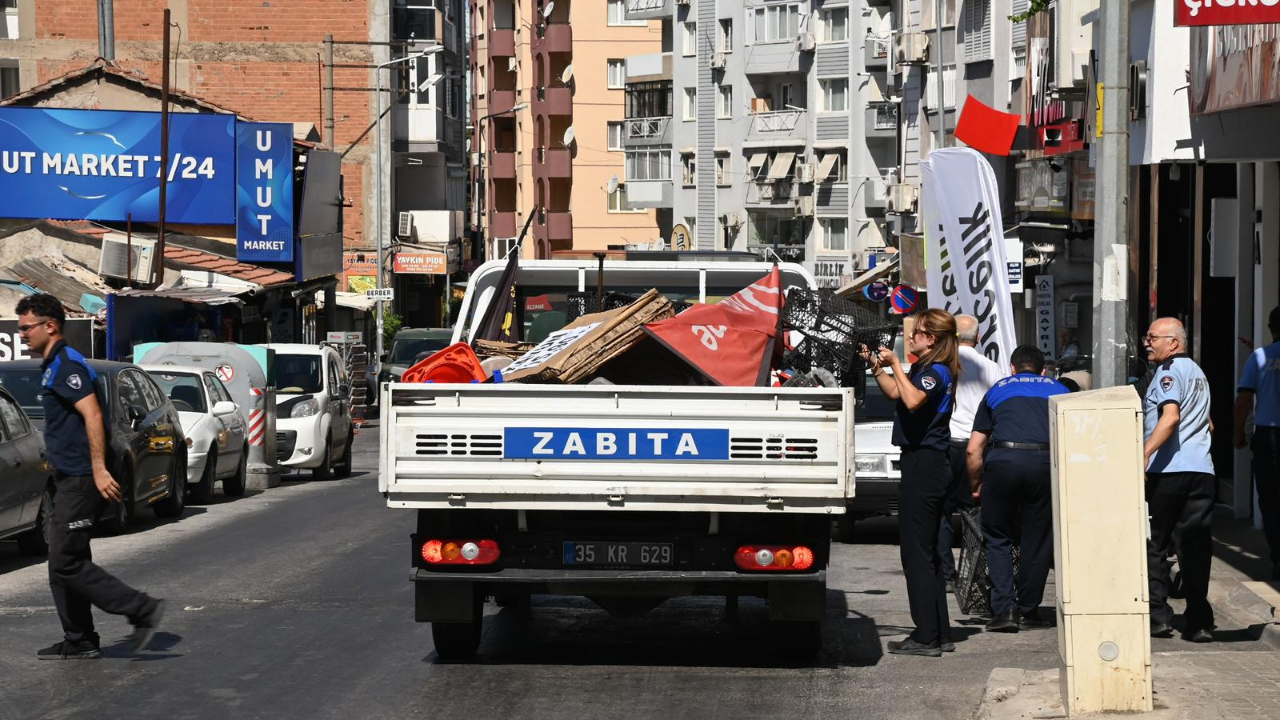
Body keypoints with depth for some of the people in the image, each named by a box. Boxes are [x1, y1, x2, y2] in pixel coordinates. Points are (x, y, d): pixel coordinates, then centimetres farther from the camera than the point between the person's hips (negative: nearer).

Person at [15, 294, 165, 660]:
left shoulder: (67, 365, -15)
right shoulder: (53, 366, 18)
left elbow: (92, 415, -23)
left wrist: (98, 469, -27)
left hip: (80, 480, -10)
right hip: (69, 479, 10)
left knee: (66, 563, -11)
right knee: (64, 563, 11)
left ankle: (142, 610, -8)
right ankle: (79, 641, 15)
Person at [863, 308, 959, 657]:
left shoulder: (937, 371, -14)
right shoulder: (926, 368, 16)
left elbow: (912, 400, -33)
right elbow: (895, 392, 30)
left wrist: (895, 365, -24)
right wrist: (875, 364, 19)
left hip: (924, 465, -11)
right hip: (926, 462, 11)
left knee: (916, 551, -8)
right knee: (926, 551, 14)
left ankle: (926, 637, -7)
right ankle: (939, 634, 19)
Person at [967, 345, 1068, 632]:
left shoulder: (997, 390, 24)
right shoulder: (1058, 390, 25)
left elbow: (974, 450, 21)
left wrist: (976, 486, 34)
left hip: (1003, 460, 0)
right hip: (1045, 461, 0)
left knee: (998, 537, 12)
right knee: (1038, 540, 13)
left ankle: (1003, 609, 0)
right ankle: (1028, 610, 19)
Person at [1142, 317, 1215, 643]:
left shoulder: (1169, 372, -7)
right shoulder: (1196, 372, 20)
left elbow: (1170, 417, -23)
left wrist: (1144, 453, -31)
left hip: (1167, 470, -7)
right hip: (1201, 470, 7)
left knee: (1154, 545, 4)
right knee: (1196, 547, 4)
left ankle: (1158, 616, 4)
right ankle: (1199, 622, 0)